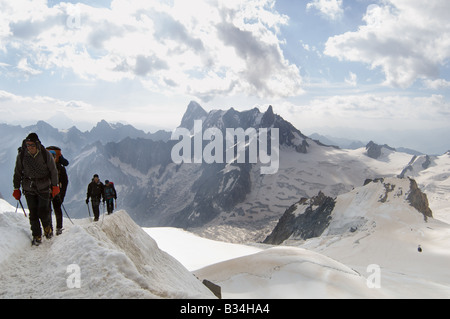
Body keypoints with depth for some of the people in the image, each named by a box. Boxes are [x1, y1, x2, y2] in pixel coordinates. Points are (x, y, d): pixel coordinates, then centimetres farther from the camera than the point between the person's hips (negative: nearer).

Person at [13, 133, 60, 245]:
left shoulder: (46, 154, -9)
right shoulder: (21, 155, -5)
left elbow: (53, 171, 1)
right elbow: (17, 173, 7)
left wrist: (55, 185, 1)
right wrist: (16, 188, 8)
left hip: (43, 187, -2)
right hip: (29, 188, 2)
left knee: (43, 212, -7)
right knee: (33, 213, 0)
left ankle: (48, 229, 22)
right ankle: (37, 236, 13)